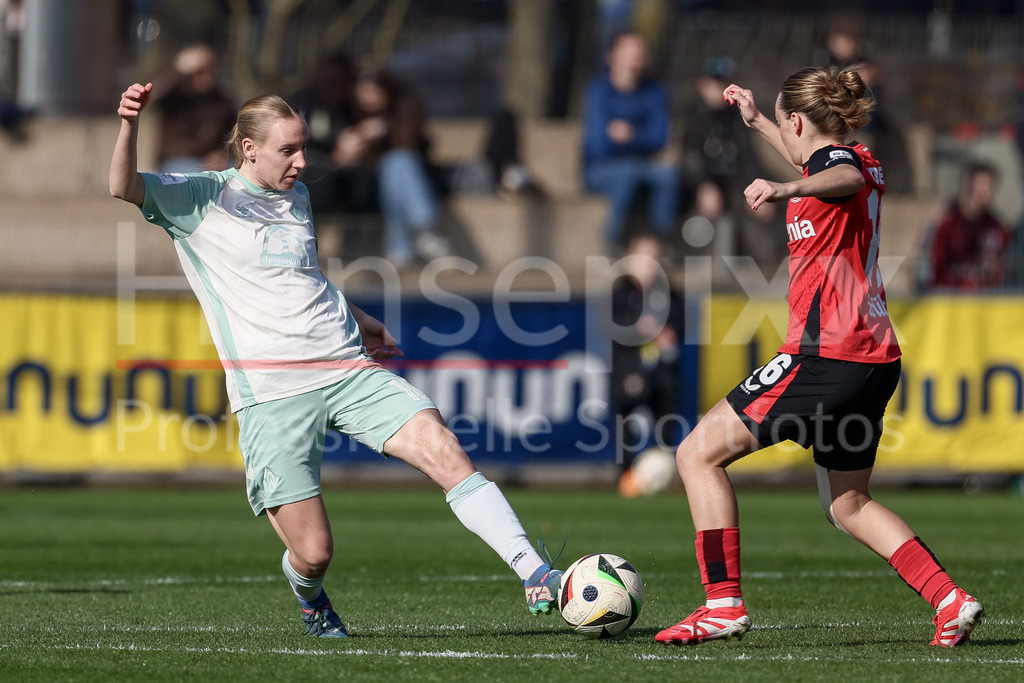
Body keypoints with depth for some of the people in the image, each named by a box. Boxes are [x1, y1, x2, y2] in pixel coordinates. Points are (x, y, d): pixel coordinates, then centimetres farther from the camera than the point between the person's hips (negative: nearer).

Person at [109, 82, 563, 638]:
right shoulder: (202, 197, 1)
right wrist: (130, 126, -32)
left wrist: (356, 319, 46)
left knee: (444, 451, -18)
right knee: (313, 551, -9)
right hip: (272, 393, -5)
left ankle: (535, 577, -20)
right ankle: (312, 602, 29)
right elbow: (124, 188, -14)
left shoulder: (297, 196, 19)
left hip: (349, 371, 5)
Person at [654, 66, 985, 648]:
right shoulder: (857, 160, 18)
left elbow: (844, 179, -37)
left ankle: (724, 604, -9)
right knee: (848, 504, 21)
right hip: (875, 358, 10)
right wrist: (755, 121, 52)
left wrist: (789, 189, -56)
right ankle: (952, 600, 9)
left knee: (699, 454, -3)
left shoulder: (834, 159, -9)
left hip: (826, 353, -10)